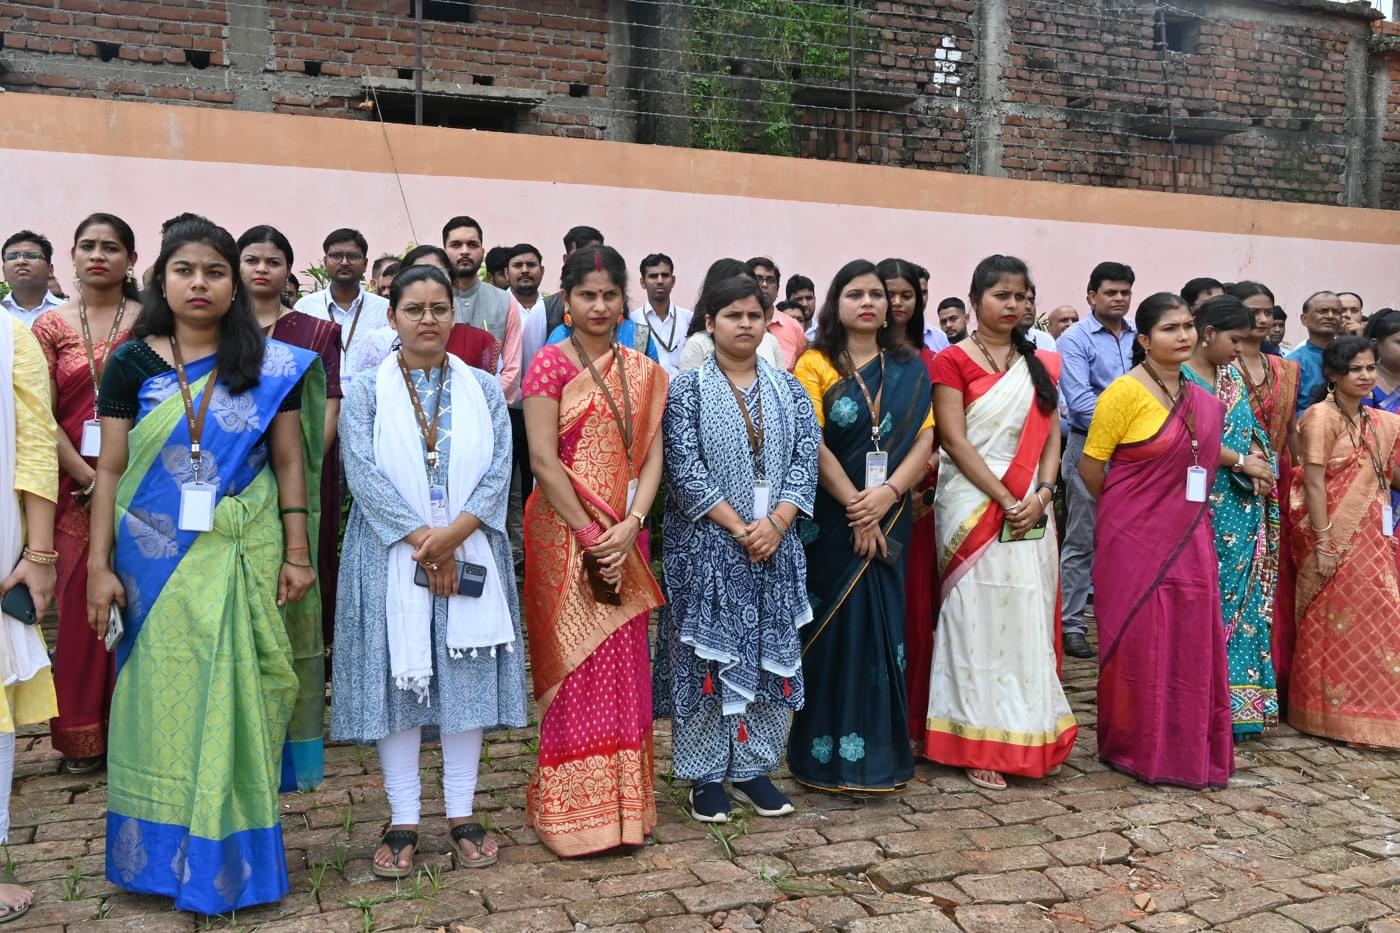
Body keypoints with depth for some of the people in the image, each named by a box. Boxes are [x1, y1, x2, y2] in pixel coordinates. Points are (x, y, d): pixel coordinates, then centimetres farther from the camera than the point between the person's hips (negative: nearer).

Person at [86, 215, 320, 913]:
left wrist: (296, 554, -2)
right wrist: (100, 566, -2)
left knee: (232, 697, 3)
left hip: (241, 560, -1)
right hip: (155, 559, 1)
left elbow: (289, 463, 3)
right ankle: (161, 853, 23)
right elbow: (110, 471, 2)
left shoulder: (270, 365, 1)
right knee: (161, 696, 8)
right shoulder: (131, 364, 2)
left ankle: (228, 856, 17)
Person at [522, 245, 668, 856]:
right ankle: (574, 812, 14)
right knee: (577, 667, 1)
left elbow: (651, 457, 4)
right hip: (565, 533, -5)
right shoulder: (550, 364, -5)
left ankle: (622, 802, 23)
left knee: (624, 666, 10)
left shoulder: (643, 372, 10)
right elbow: (543, 461, -12)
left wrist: (631, 525, -11)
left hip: (623, 537, 5)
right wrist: (590, 538, -15)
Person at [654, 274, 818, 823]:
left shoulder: (788, 389, 9)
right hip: (708, 544, -4)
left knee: (770, 652, 7)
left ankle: (754, 767, 20)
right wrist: (738, 527, -16)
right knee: (707, 653, 1)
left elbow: (806, 458, 2)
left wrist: (776, 522, -13)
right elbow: (684, 467, -11)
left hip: (775, 543, 4)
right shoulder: (687, 389, -3)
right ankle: (706, 775, 13)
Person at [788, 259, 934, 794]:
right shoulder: (815, 364, -1)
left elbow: (924, 440, 2)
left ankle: (878, 753, 18)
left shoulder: (909, 369, 10)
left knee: (882, 628, 6)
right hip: (829, 519, -3)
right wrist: (855, 507, -15)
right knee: (832, 629, 1)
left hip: (889, 520, 3)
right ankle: (825, 754, 12)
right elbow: (812, 444, -10)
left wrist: (886, 495, -14)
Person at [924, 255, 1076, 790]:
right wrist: (1006, 500, -14)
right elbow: (954, 441, -10)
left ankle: (1029, 736, 19)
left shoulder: (1040, 364, 14)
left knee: (1027, 621, 8)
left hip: (1030, 512, 5)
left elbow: (1051, 437, 10)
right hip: (976, 509, -5)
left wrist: (1041, 495, -7)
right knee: (979, 619, -2)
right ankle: (979, 745, 7)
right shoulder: (954, 361, -3)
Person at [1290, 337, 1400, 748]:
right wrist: (1322, 543, -19)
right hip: (1335, 537, -7)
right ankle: (1330, 715, 12)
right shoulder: (1321, 416, -11)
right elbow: (1314, 483, -15)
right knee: (1334, 624, 2)